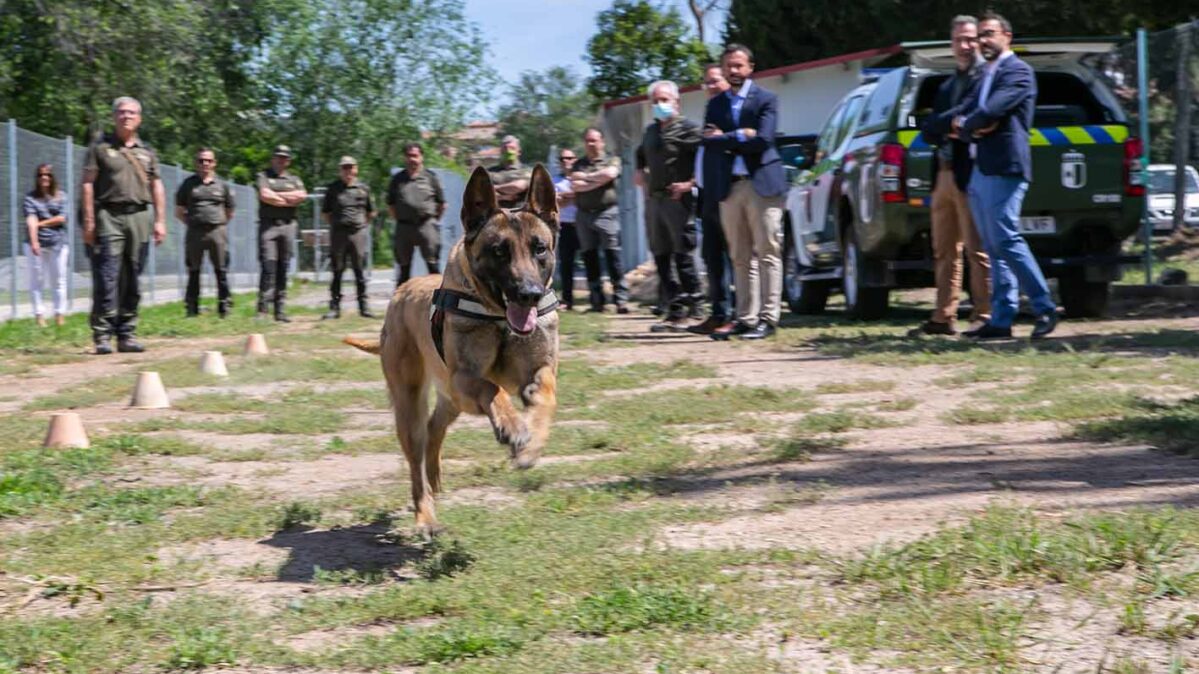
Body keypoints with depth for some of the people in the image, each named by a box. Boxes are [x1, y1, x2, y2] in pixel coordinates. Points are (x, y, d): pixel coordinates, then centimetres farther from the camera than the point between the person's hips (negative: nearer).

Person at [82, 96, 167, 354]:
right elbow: (88, 184, 0)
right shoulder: (100, 148, 4)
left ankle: (127, 335, 9)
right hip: (108, 216, -4)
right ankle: (102, 335, -9)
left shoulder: (147, 152, 16)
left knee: (132, 281, 5)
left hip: (139, 216, 4)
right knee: (107, 279, -10)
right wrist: (89, 221, -8)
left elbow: (157, 187, 17)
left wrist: (160, 221, 8)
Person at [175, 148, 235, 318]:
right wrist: (192, 222, 3)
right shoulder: (189, 184, 8)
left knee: (221, 271, 1)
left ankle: (224, 308, 6)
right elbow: (179, 211, 12)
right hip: (195, 232, 0)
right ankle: (192, 309, 9)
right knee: (193, 272, 4)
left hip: (218, 232, 0)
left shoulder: (222, 185, 10)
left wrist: (220, 224, 6)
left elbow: (230, 213, 17)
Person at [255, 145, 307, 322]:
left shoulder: (294, 179, 19)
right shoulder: (263, 177, 9)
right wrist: (290, 200, -2)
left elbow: (302, 195, -1)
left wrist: (275, 195, -3)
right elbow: (265, 196, -9)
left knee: (283, 269, 4)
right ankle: (263, 309, -13)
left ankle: (280, 310, 6)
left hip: (288, 226, 4)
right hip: (268, 225, -3)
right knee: (268, 267, -12)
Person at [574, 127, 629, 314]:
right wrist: (598, 182, -8)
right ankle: (596, 300, 10)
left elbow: (610, 173, -15)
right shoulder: (579, 165, 14)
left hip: (607, 213, -3)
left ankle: (621, 299, -10)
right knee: (589, 257, 4)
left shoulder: (612, 160, 7)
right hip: (584, 214, 4)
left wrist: (587, 177, -5)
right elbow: (575, 185, -2)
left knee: (612, 255, -9)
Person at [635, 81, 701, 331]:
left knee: (684, 256, -6)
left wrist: (691, 183, -16)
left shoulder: (687, 128, -5)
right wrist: (640, 172, 21)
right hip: (653, 199, 8)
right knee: (660, 257, 7)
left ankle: (686, 312, -4)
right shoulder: (651, 130, 18)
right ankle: (674, 311, 11)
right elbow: (641, 156, 38)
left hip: (677, 200, -8)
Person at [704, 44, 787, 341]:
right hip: (730, 186, 5)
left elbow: (763, 140, -14)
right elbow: (708, 143, 1)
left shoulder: (766, 100, -1)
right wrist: (740, 137, -12)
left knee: (767, 255, -4)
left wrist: (725, 139, -7)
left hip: (761, 183, -5)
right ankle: (746, 318, 11)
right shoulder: (716, 104, 14)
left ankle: (768, 318, -3)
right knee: (740, 258, 7)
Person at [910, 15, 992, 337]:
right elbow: (929, 130, 12)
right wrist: (947, 128, -7)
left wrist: (950, 126, -11)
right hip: (943, 175, 8)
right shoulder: (947, 86, 21)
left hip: (970, 175, -8)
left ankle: (984, 317, -3)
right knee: (944, 252, 11)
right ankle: (943, 318, 15)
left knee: (977, 250, -6)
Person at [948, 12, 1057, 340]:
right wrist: (961, 122, -8)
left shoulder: (1017, 71, -6)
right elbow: (963, 112, 13)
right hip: (980, 169, 9)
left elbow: (990, 111, -18)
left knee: (1005, 240, -13)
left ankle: (1044, 308, -6)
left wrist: (964, 126, -2)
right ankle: (1001, 320, 8)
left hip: (1004, 167, -9)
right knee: (995, 247, 7)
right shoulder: (985, 75, 22)